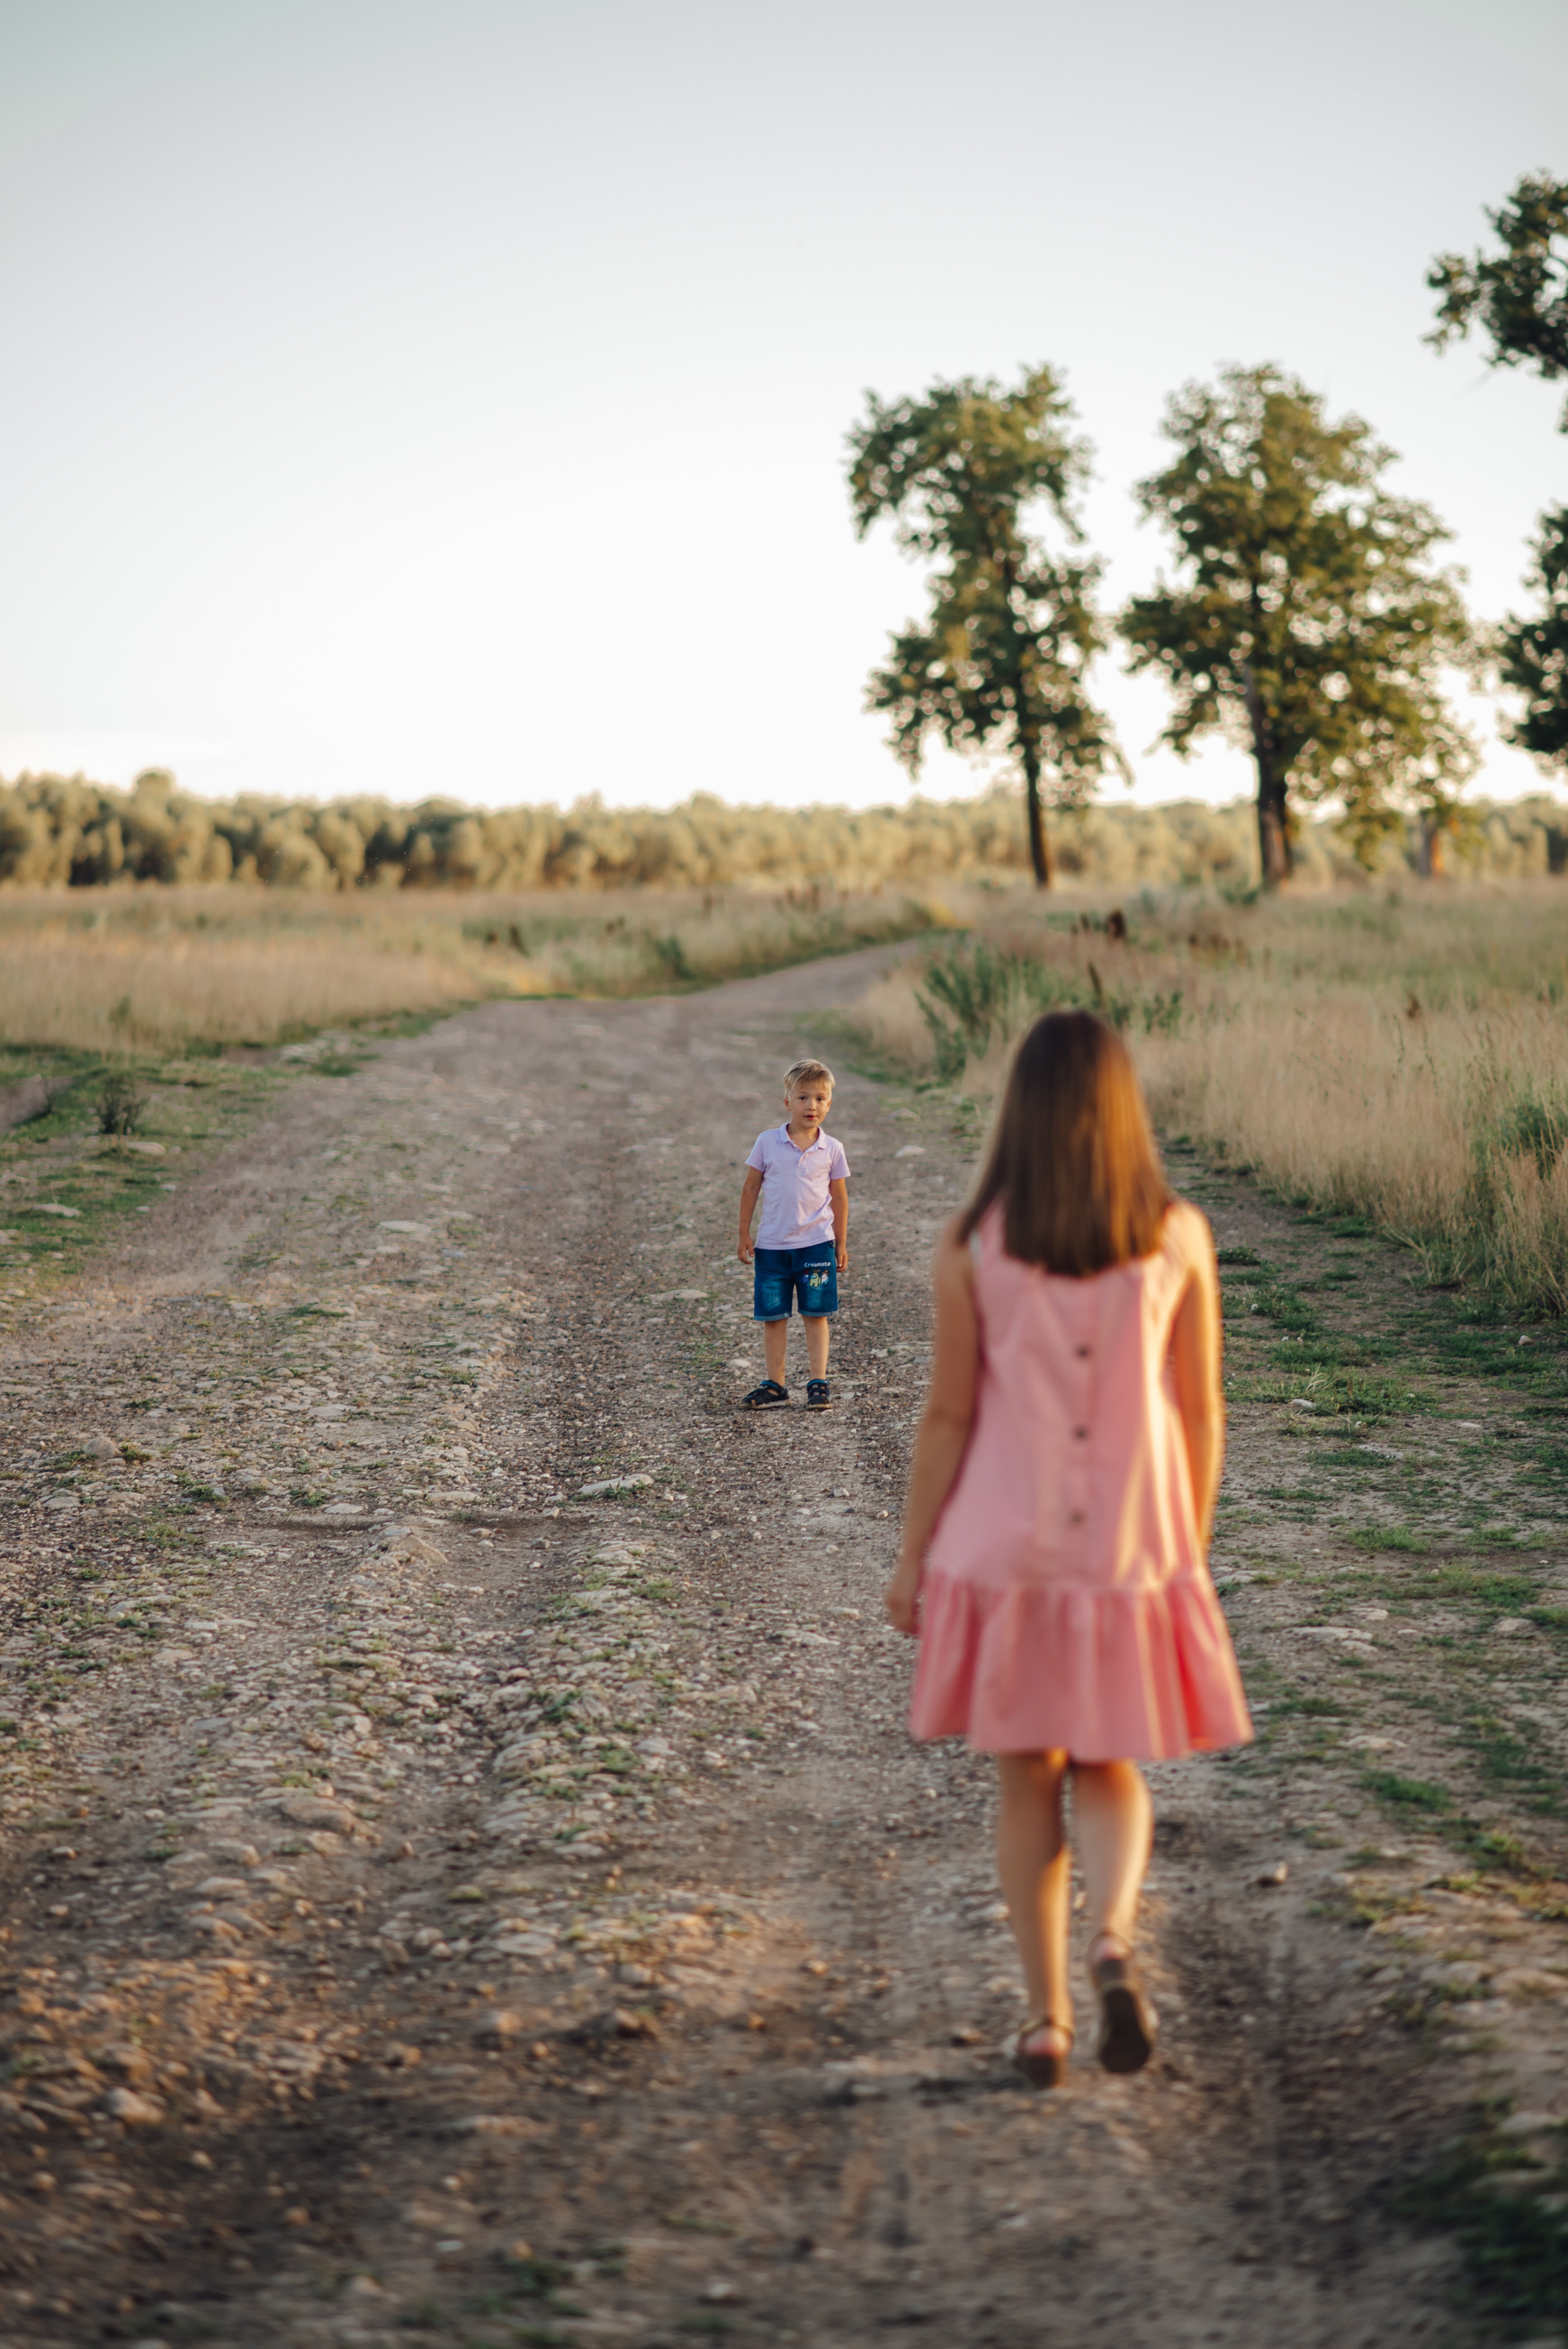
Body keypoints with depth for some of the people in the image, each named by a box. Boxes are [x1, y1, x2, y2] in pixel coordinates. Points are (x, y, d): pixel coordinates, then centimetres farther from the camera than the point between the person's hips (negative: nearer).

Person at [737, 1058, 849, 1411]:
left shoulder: (831, 1149, 0)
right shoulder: (767, 1143, -1)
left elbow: (839, 1197, 8)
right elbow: (751, 1188, 5)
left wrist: (841, 1245, 8)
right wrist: (744, 1235, 4)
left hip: (816, 1243, 0)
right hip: (772, 1245, 0)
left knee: (816, 1316, 4)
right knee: (772, 1317, 5)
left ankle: (818, 1382, 11)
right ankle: (775, 1385, 14)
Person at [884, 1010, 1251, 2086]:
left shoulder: (974, 1247, -8)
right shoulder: (1179, 1237, -5)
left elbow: (949, 1414, -6)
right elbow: (1201, 1414, 0)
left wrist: (913, 1556, 5)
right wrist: (1190, 1549, 12)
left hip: (1004, 1547, -1)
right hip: (1132, 1547, 1)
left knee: (1028, 1782, 14)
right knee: (1110, 1770, 18)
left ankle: (1049, 2019, 14)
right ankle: (1114, 1939, -9)